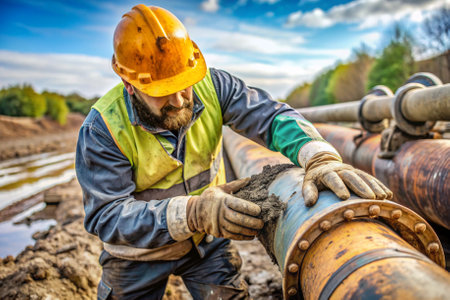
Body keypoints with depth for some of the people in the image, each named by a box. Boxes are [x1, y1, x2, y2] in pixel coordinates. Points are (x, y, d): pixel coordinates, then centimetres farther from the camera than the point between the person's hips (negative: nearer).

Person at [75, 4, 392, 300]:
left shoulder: (210, 85, -20)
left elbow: (270, 116, -26)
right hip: (139, 254, -1)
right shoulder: (102, 128, -27)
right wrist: (192, 213, -46)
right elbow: (107, 216, -31)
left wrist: (321, 159, -47)